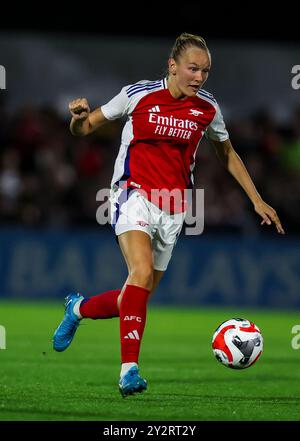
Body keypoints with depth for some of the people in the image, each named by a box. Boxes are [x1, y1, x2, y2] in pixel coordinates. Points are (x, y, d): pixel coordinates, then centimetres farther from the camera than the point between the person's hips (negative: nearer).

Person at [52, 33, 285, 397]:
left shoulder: (207, 108, 4)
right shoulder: (138, 94, -5)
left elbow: (227, 154, 21)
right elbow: (84, 129, 4)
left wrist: (257, 201, 18)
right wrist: (79, 117, -21)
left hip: (172, 212, 4)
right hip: (135, 196, -4)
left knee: (138, 298, 6)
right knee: (142, 272, -29)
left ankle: (79, 309, 37)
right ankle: (129, 368, -29)